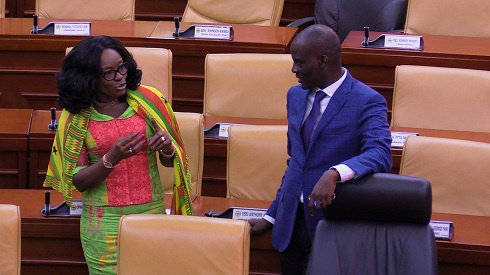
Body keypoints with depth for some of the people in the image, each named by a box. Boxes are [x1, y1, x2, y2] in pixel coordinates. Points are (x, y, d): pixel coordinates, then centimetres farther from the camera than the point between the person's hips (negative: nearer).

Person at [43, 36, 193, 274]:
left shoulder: (146, 100, -3)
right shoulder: (76, 118, -5)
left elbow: (170, 162, 5)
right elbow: (77, 181, -8)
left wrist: (167, 148, -19)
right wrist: (112, 158, -25)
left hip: (151, 212, 1)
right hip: (103, 222, -1)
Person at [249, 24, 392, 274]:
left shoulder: (367, 102, -11)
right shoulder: (296, 96, 11)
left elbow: (380, 154, -25)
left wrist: (335, 174, -41)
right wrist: (271, 216, 16)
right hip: (291, 222, 6)